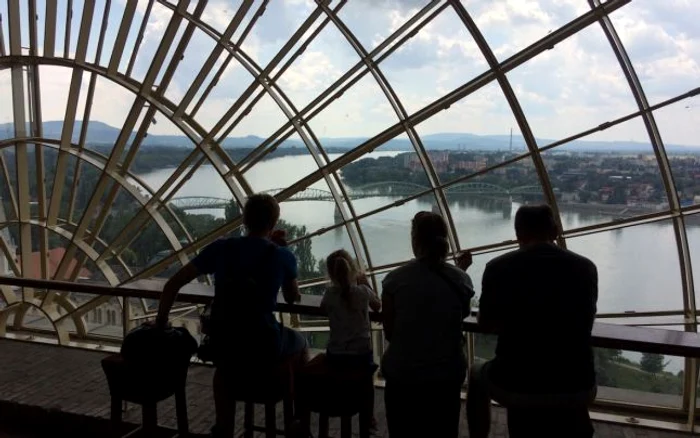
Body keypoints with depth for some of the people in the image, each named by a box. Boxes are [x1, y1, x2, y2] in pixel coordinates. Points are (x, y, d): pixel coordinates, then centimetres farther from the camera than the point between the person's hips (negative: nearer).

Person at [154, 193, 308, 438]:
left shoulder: (221, 248, -1)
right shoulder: (282, 256, -5)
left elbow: (173, 284, 1)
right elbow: (293, 298, 14)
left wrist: (160, 323, 12)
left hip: (223, 344, 2)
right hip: (264, 347, -2)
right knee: (299, 342, 33)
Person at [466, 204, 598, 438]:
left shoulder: (498, 267, -7)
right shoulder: (585, 268, -1)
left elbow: (486, 324, 8)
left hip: (514, 387, -2)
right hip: (576, 389, 2)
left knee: (477, 376, 32)